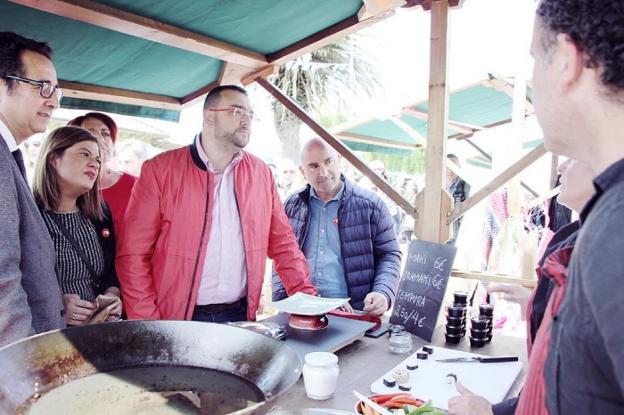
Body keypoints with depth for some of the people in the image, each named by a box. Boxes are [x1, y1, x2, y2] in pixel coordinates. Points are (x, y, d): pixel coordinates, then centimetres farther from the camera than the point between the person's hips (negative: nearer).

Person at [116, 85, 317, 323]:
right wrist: (150, 328, -12)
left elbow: (282, 241, 9)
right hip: (176, 319, -3)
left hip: (241, 316, 3)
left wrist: (307, 295, 0)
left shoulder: (261, 173, 5)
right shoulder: (160, 169, -7)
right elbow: (133, 253, -8)